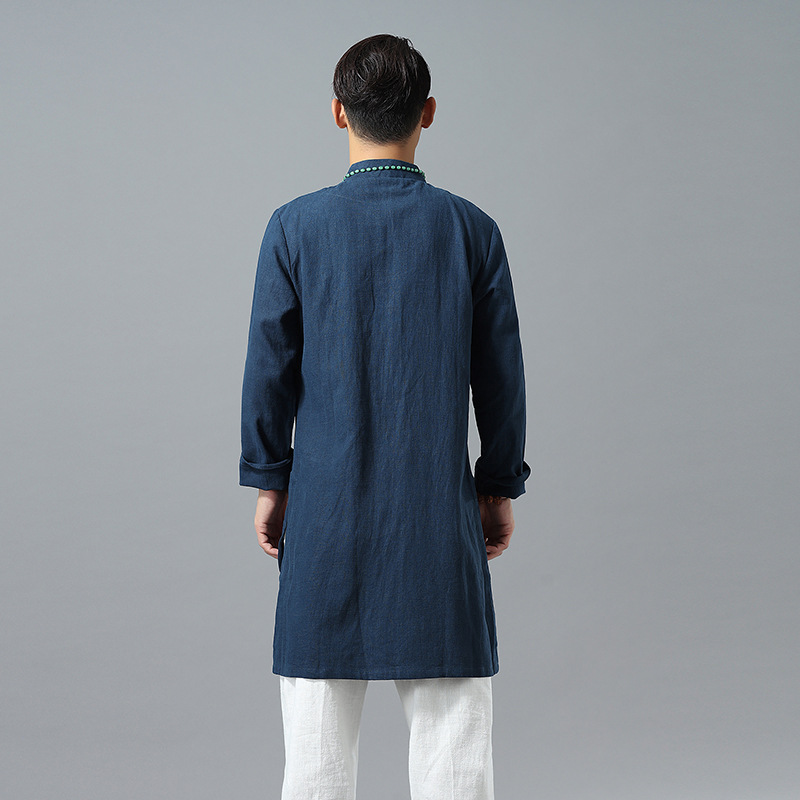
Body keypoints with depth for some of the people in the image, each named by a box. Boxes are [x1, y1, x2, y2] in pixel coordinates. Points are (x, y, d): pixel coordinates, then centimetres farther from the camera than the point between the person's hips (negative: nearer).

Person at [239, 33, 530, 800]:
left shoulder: (295, 226, -4)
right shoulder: (472, 230, -2)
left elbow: (269, 368, -2)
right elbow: (502, 374, 2)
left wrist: (268, 481, 8)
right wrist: (500, 486, 12)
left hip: (326, 505, 0)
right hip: (439, 507, 0)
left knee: (319, 734, 9)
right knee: (450, 723, 7)